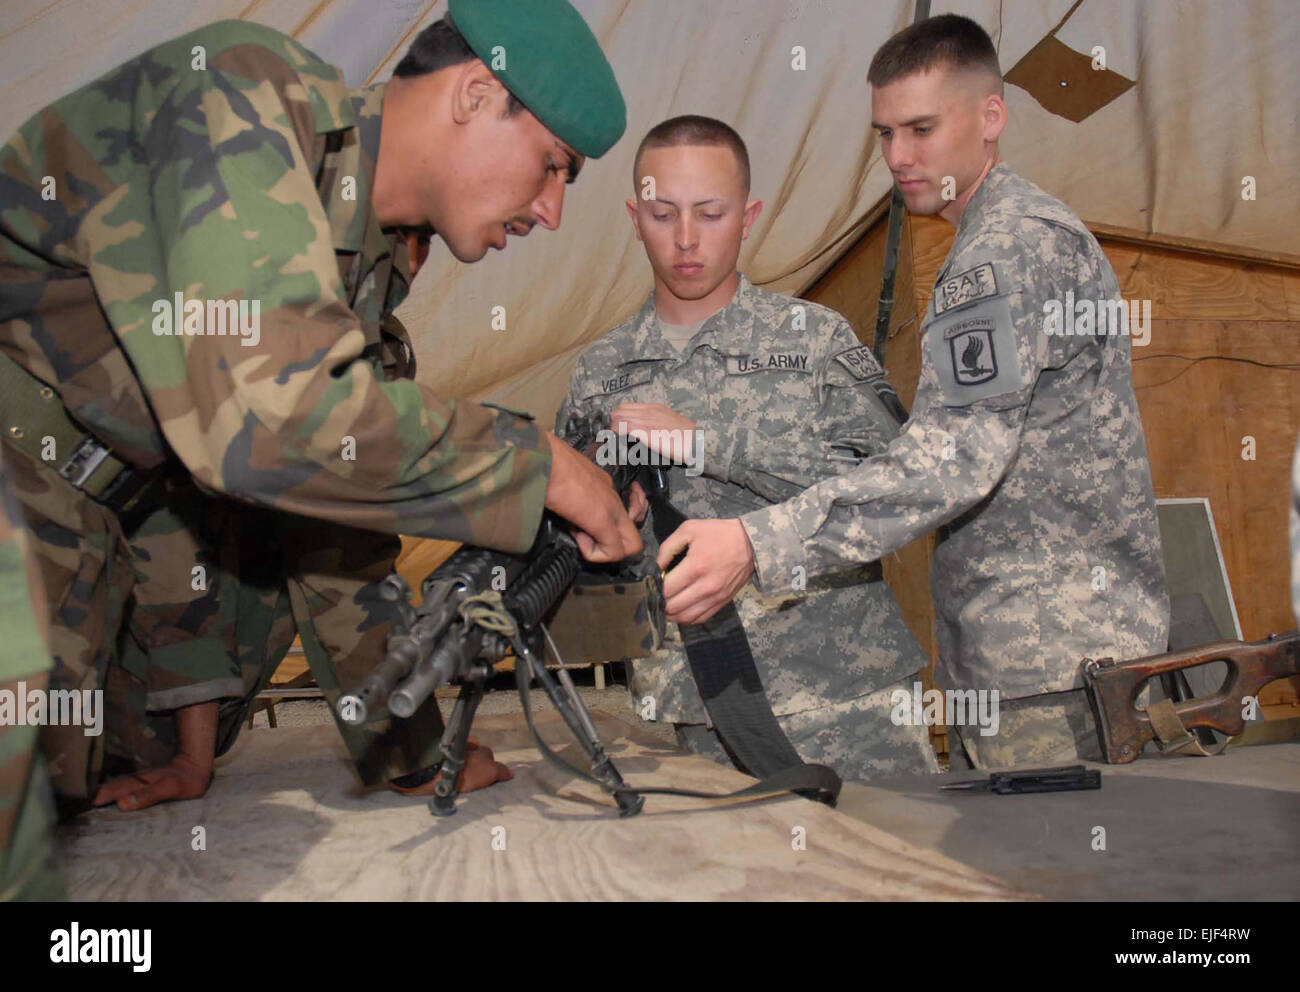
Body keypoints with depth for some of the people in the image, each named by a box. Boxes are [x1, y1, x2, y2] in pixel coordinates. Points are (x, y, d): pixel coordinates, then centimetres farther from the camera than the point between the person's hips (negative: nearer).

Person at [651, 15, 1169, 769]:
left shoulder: (1016, 243, -14)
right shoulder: (1010, 238, 20)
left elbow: (958, 455, -27)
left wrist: (760, 545, -34)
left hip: (1053, 656, -10)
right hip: (1006, 651, 10)